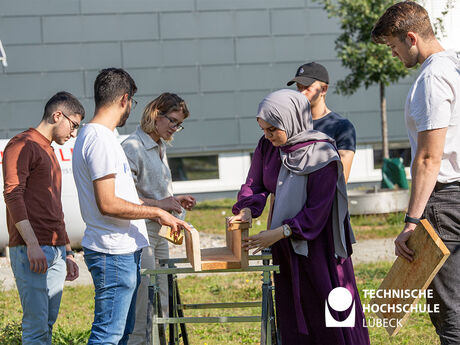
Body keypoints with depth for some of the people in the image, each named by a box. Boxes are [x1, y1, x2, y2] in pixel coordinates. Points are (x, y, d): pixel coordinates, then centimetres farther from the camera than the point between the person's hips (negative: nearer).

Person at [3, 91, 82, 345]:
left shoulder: (49, 152, 25)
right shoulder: (22, 145, -3)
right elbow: (13, 195, -14)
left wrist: (67, 252, 27)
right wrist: (32, 245, -21)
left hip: (55, 252, 9)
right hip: (30, 251, -9)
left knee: (48, 324, 5)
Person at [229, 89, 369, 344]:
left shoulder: (322, 155, -19)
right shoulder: (267, 146, -1)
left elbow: (317, 211, -19)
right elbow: (255, 184, 8)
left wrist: (279, 232, -24)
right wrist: (247, 211, -13)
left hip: (318, 243, -6)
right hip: (285, 246, 6)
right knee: (291, 313, 8)